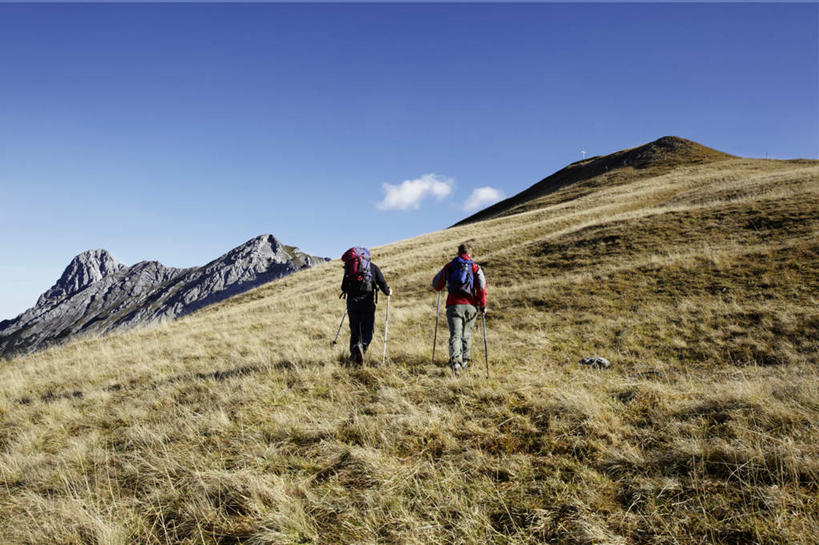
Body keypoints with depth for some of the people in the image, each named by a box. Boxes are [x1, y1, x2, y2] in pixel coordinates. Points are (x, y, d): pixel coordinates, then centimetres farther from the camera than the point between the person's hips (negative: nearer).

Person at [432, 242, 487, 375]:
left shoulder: (449, 266, 10)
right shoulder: (475, 267, 7)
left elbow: (436, 284, 15)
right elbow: (482, 286, -7)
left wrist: (441, 288, 39)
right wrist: (483, 305, 0)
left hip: (453, 305, -1)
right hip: (470, 306, 1)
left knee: (455, 335, -6)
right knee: (466, 334, 19)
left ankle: (455, 361, -26)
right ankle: (465, 360, 26)